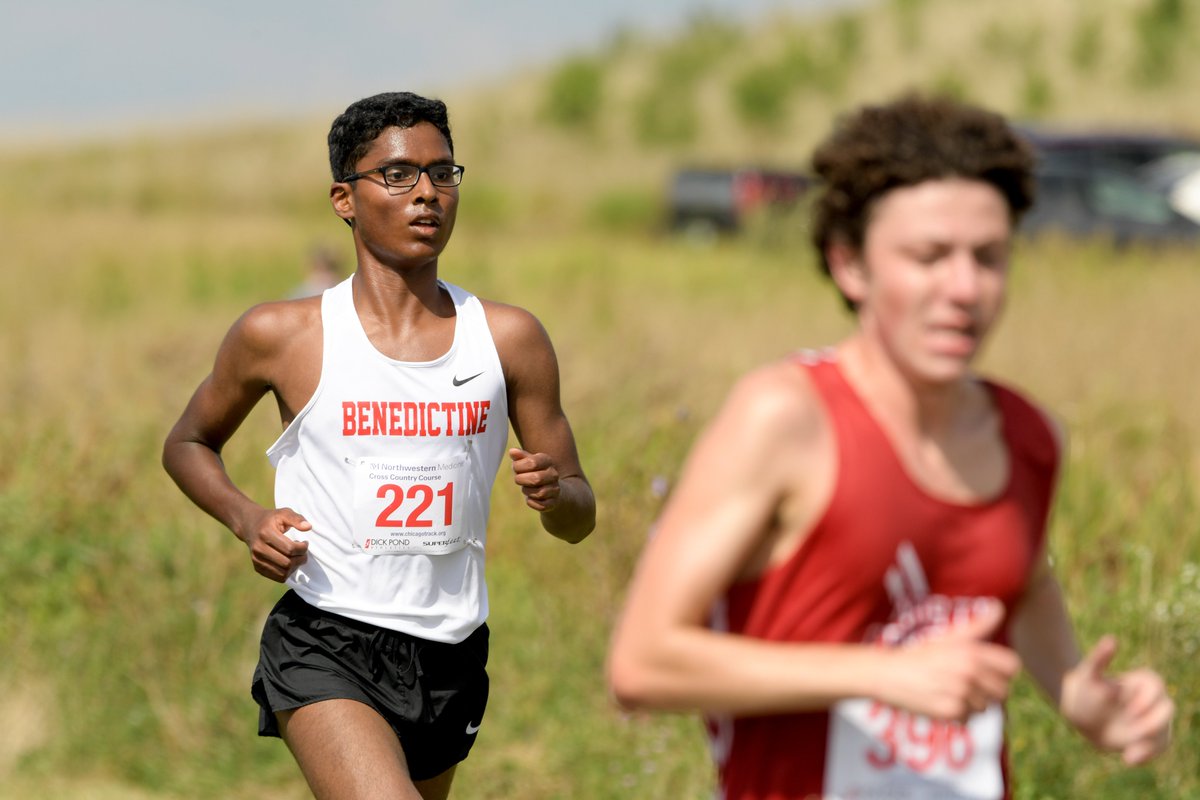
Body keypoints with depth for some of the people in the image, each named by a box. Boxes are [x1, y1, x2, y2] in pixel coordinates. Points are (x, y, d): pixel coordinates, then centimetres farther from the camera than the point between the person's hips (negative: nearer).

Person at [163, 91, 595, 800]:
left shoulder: (509, 339, 3)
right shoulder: (280, 336, -3)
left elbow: (580, 519, 9)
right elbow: (187, 444, 14)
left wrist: (554, 494, -16)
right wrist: (247, 519, -7)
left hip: (452, 654, 4)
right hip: (323, 643, -4)